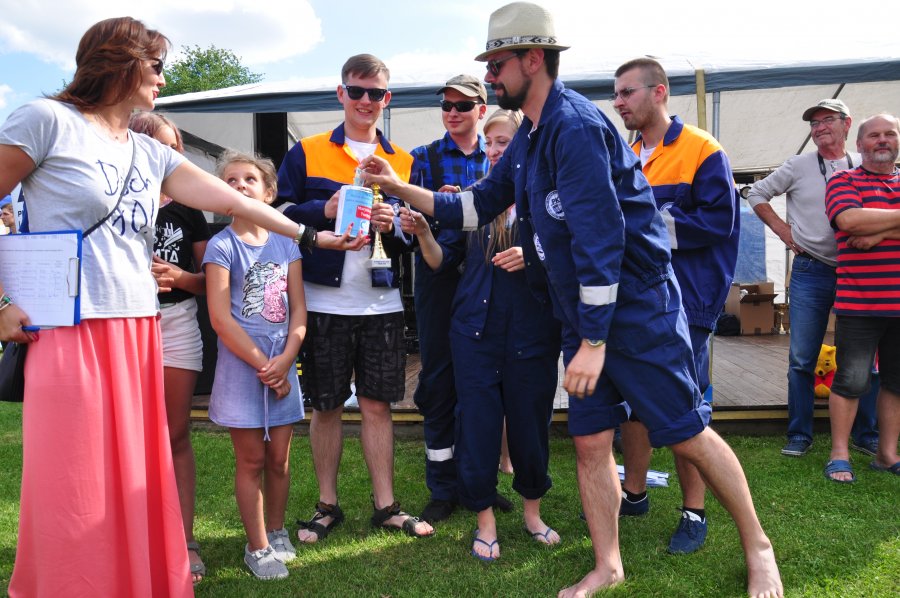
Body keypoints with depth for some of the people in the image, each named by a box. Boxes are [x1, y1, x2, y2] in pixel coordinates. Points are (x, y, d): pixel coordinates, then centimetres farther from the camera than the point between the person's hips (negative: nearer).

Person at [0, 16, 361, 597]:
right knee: (75, 490, -1)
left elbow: (233, 200, 13)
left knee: (136, 479, 10)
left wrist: (310, 235, 10)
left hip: (139, 333, 6)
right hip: (70, 332, -6)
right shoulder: (48, 121, -3)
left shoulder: (152, 154, 16)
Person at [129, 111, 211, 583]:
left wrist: (179, 277, -11)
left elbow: (210, 278, 8)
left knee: (176, 436, 7)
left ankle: (185, 541, 16)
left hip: (177, 323, 2)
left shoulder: (186, 210, 9)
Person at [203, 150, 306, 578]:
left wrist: (285, 359, -9)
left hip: (282, 366, 4)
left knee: (279, 459, 11)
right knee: (251, 461, 5)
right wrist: (262, 364, -13)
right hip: (241, 367, -3)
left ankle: (276, 531, 31)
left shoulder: (285, 244, 7)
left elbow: (299, 310, 4)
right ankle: (257, 547, 18)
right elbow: (220, 319, -12)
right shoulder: (221, 246, -5)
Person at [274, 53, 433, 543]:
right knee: (326, 406, 7)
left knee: (378, 404, 7)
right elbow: (279, 213, 0)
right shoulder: (306, 153, 5)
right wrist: (323, 211, -16)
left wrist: (392, 224, -11)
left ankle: (386, 506, 19)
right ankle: (327, 505, 22)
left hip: (382, 301, 2)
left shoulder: (402, 162, 11)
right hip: (324, 301, -1)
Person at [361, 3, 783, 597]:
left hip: (638, 311, -8)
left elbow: (600, 237, -25)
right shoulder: (528, 140, 11)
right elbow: (479, 205, 19)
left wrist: (594, 341, -25)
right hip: (582, 315, 9)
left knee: (688, 435, 2)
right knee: (590, 442, 10)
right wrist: (401, 188, 13)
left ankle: (758, 548, 23)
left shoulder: (575, 124, -19)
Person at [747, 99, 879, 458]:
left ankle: (866, 436, 21)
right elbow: (757, 194, 12)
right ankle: (799, 436, 12)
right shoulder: (799, 166, 4)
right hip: (810, 273, -1)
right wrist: (783, 230, 4)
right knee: (801, 360, 1)